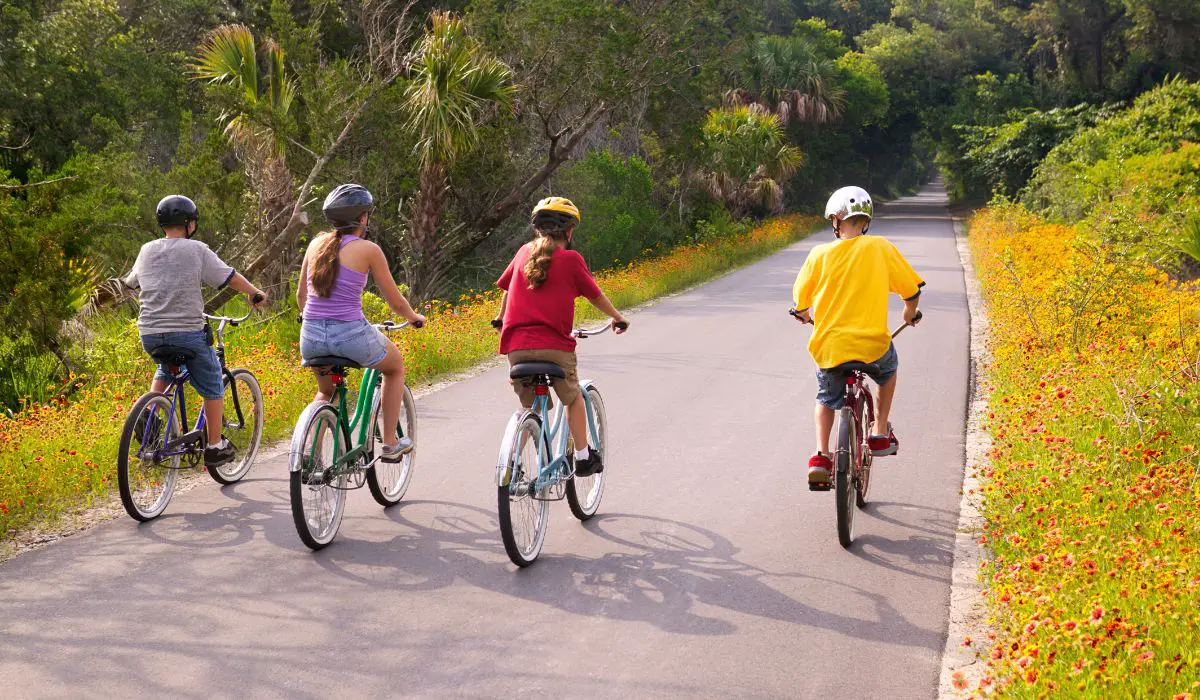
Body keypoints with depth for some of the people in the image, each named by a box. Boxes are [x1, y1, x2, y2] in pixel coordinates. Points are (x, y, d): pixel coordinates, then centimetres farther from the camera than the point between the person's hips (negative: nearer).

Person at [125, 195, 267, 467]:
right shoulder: (196, 250, -6)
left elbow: (131, 283, 24)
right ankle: (215, 446, 14)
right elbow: (231, 278, -4)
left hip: (150, 334, 5)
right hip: (188, 332, -5)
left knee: (165, 369, 35)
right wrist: (256, 294, 13)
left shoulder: (147, 251, 9)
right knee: (212, 385, 13)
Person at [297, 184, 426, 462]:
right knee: (395, 367, 27)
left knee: (326, 391, 34)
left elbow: (301, 295, 19)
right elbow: (396, 303, 2)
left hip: (311, 336, 5)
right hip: (351, 335, -5)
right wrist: (415, 317, 22)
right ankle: (390, 443, 28)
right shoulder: (368, 249, -4)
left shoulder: (317, 244, 10)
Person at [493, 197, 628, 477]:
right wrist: (618, 318, 28)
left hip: (517, 346, 3)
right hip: (554, 346, -3)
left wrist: (500, 320, 43)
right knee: (574, 399, 21)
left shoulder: (525, 253, 12)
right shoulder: (570, 259, 1)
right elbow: (595, 296, 10)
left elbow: (507, 289, 25)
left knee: (529, 407, 20)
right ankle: (583, 457, 20)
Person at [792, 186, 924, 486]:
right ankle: (880, 434, 28)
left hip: (828, 346, 1)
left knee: (826, 398, 28)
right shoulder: (880, 247, -4)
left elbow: (800, 299, 7)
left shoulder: (820, 254, -3)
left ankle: (821, 455, 11)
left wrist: (804, 314, 31)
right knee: (888, 370, 34)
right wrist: (910, 313, 26)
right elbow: (912, 289, 4)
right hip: (871, 345, -1)